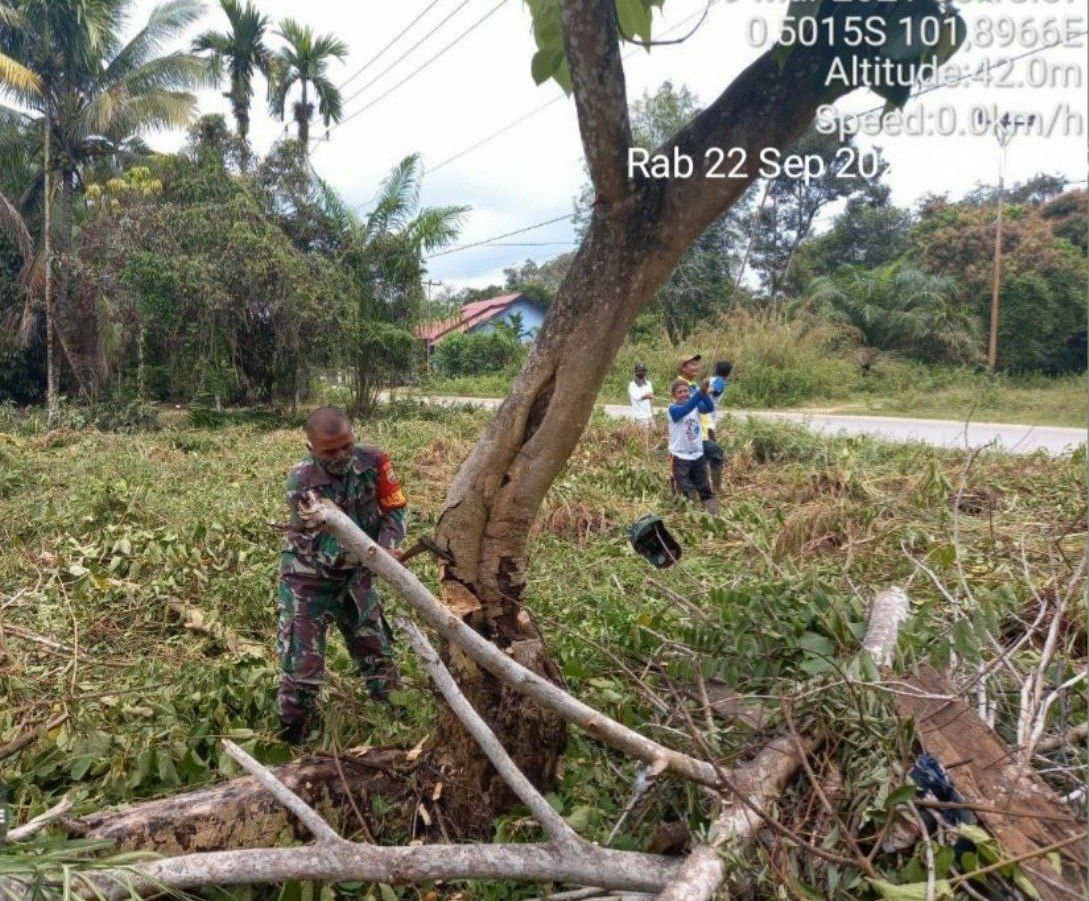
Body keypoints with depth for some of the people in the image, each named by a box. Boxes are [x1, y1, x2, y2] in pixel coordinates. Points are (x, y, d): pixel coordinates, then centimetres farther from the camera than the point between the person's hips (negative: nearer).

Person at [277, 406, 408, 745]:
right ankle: (291, 737, 18)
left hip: (356, 575, 4)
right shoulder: (301, 481, -25)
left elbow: (394, 509, -7)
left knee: (376, 649, 15)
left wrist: (386, 549, -26)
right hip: (309, 580, -3)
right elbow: (323, 546, -28)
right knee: (302, 663, -2)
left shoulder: (373, 460, -17)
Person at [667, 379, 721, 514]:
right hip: (680, 456, -4)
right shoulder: (673, 408, -11)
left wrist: (704, 393, -36)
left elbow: (710, 408, -18)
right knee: (683, 487, 2)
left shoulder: (696, 405, 2)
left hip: (698, 455, 4)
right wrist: (700, 392, -45)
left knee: (705, 488, 12)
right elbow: (686, 409, -33)